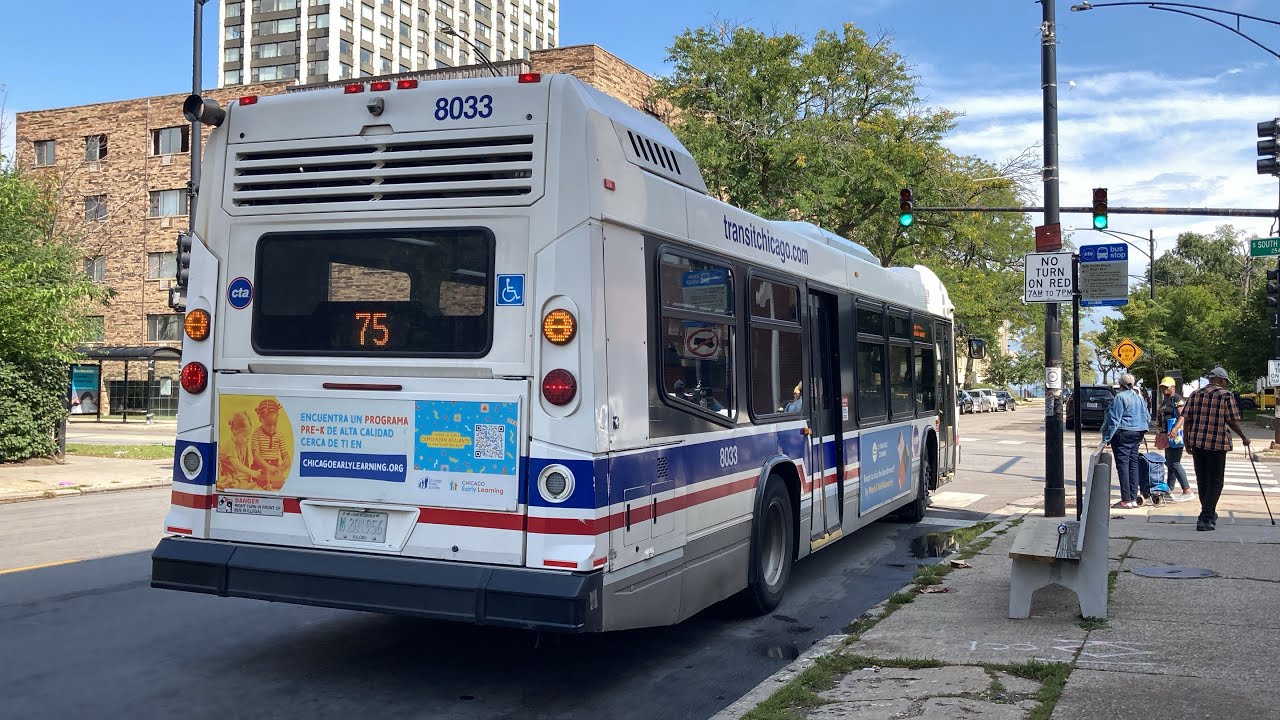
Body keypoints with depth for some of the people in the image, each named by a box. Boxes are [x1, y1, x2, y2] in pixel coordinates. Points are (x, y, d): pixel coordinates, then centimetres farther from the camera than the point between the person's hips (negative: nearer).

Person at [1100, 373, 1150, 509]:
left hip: (1123, 433, -8)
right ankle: (1134, 498, 12)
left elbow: (1114, 420, -16)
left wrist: (1106, 439, -13)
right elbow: (1147, 417, 17)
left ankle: (1126, 500, -7)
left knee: (1123, 465, -5)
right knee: (1133, 464, 11)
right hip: (1137, 434, 8)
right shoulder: (1139, 397, 11)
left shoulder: (1120, 397, -13)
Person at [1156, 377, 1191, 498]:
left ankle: (1187, 490, -10)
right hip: (1168, 435, 10)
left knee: (1174, 463, -12)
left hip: (1175, 435, -10)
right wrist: (1162, 432, 26)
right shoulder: (1165, 400, 18)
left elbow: (1182, 416, -21)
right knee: (1168, 462, 14)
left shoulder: (1177, 399, -11)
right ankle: (1169, 490, 21)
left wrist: (1175, 429, -34)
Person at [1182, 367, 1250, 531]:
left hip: (1196, 442, 5)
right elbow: (1232, 421, -7)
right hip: (1218, 444, -5)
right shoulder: (1226, 395, -5)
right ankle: (1205, 519, -6)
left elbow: (1187, 419, 7)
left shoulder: (1195, 394, 9)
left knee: (1202, 480, 15)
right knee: (1215, 482, 2)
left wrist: (1186, 440, 15)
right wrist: (1244, 437, 7)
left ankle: (1209, 514, 29)